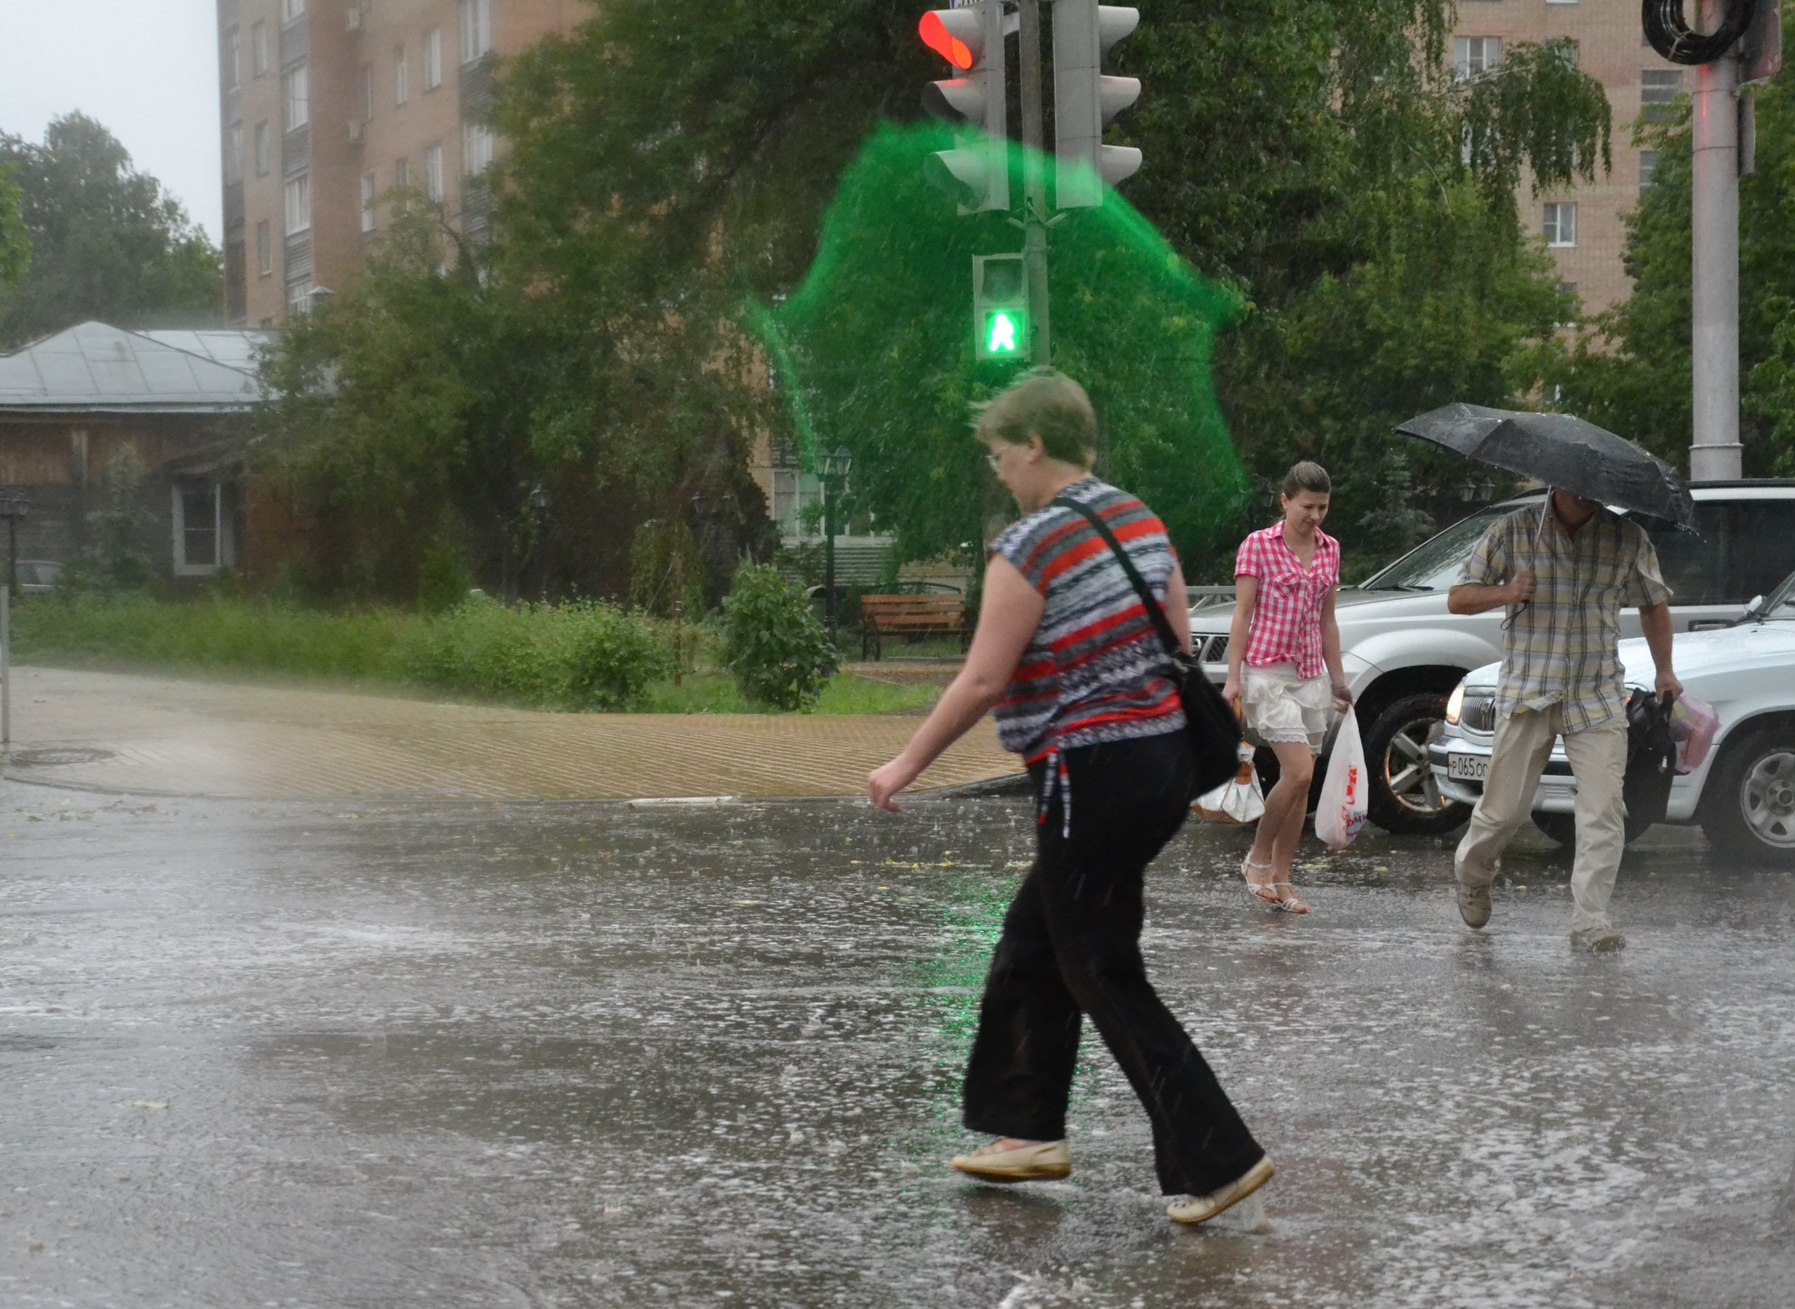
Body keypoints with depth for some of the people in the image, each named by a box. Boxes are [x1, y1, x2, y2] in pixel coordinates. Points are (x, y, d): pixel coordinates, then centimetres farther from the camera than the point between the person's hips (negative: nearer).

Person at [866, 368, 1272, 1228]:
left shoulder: (1030, 547, -16)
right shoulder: (1138, 519, 8)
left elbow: (984, 681, -15)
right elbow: (1179, 645, 11)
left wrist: (907, 765, -5)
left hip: (1092, 777, -9)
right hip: (1164, 757, 9)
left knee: (1105, 980, 1)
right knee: (1032, 945, 19)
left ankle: (1217, 1160, -1)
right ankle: (1030, 1129, 24)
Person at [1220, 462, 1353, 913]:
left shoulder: (1330, 549, 11)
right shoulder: (1258, 546, -5)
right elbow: (1242, 616, -6)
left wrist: (1337, 678, 17)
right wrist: (1233, 678, -12)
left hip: (1311, 675, 6)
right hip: (1268, 670, -6)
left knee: (1300, 782, 5)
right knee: (1299, 771, -17)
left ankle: (1280, 878, 11)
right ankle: (1258, 858, 1)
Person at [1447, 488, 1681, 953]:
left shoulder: (1628, 539, 3)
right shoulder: (1514, 531, -1)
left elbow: (1653, 604, 20)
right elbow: (1457, 598, 1)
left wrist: (1665, 671, 17)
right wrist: (1506, 593, -17)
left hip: (1598, 699, 1)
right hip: (1527, 694, -1)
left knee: (1603, 810, -10)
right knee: (1505, 807, 5)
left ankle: (1590, 918, -4)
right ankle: (1471, 875, 35)